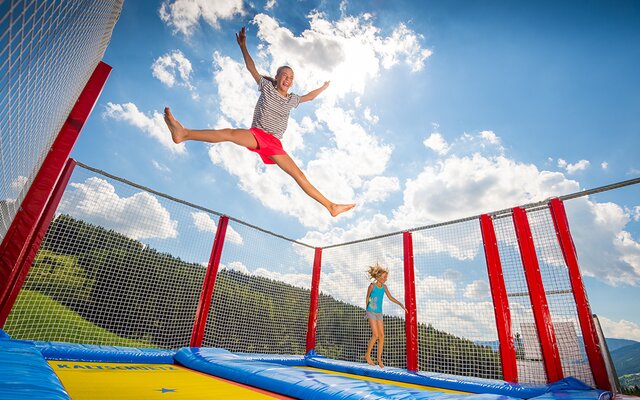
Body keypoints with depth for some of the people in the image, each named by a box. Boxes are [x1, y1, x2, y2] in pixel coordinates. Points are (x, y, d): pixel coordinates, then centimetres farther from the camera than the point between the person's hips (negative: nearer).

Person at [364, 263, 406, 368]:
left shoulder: (384, 287, 2)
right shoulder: (372, 286, -14)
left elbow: (391, 297, 10)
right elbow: (367, 298, -1)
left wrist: (400, 304, -3)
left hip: (379, 313, 6)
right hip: (371, 312, -6)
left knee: (382, 335, 3)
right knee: (375, 335, -10)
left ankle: (379, 358, 16)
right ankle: (367, 355, 10)